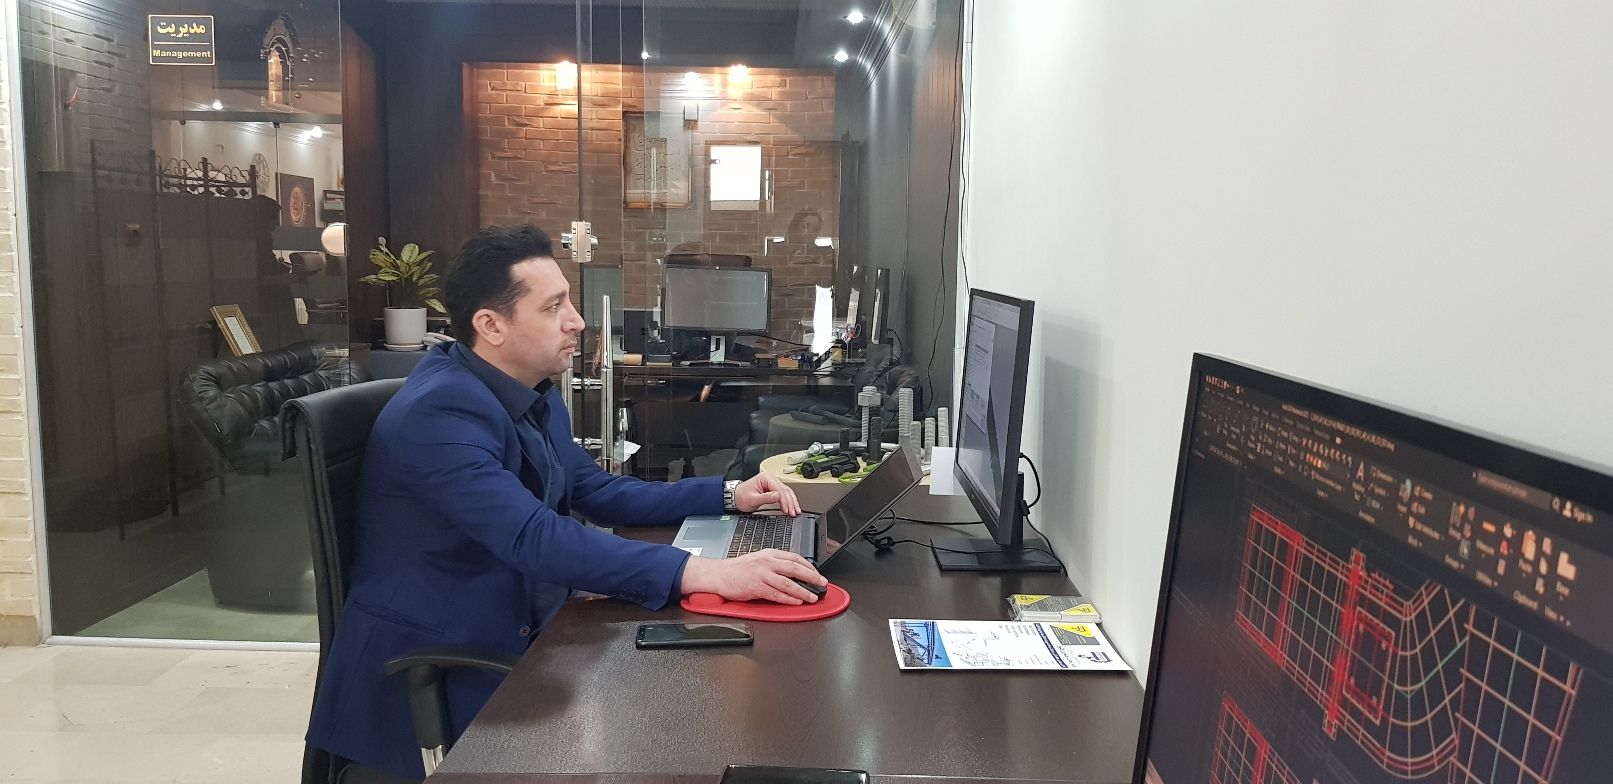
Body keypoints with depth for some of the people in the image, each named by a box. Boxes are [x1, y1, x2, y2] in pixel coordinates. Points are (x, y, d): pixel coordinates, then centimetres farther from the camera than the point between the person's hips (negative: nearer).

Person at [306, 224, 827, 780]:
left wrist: (728, 495, 4)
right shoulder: (440, 412, -23)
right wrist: (706, 574, -40)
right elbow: (536, 540, -34)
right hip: (429, 674, -8)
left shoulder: (532, 394, 4)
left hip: (517, 640, 8)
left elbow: (597, 492, 13)